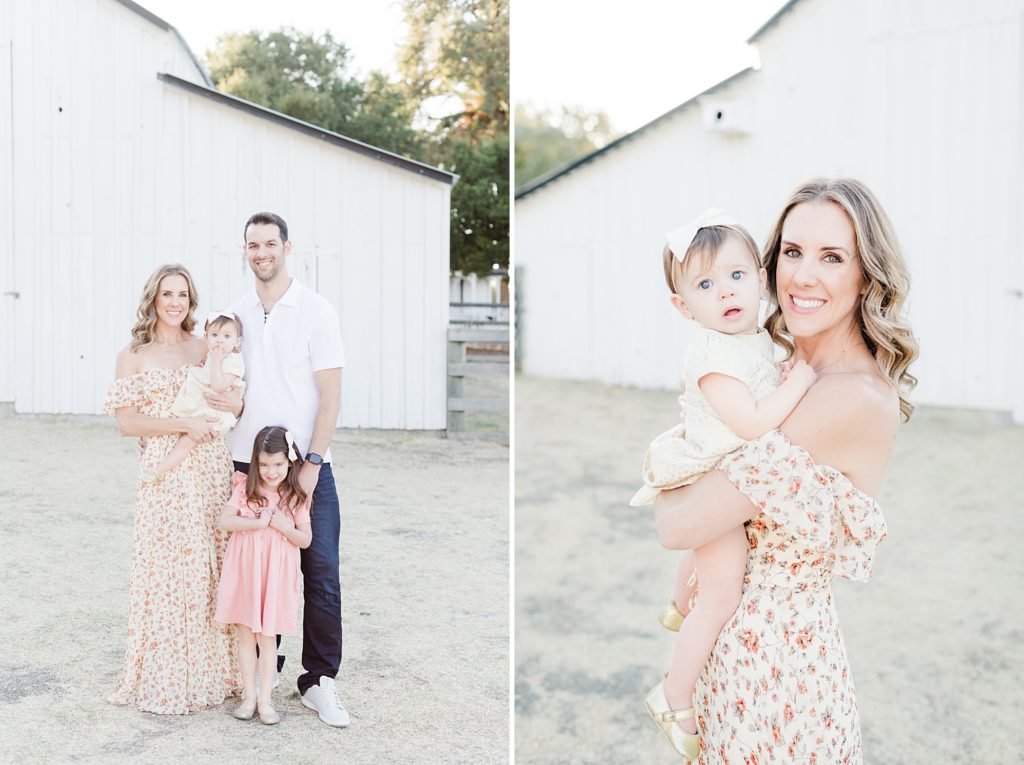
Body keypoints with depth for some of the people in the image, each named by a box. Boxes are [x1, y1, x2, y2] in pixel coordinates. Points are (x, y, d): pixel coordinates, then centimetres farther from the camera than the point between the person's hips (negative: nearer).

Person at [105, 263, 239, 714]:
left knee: (212, 569, 7)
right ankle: (165, 678, 13)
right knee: (167, 570, -1)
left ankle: (213, 669, 20)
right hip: (165, 474, -3)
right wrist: (183, 424, -14)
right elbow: (126, 423, -5)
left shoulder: (205, 349, 11)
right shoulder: (133, 356, 2)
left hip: (213, 471, 3)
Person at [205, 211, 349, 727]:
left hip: (306, 467, -3)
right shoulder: (235, 315, 11)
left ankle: (319, 681, 4)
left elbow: (330, 395, -6)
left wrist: (311, 464, -13)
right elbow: (217, 373, 20)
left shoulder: (315, 310, -2)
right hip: (247, 463, 4)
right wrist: (222, 402, -5)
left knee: (320, 573, -5)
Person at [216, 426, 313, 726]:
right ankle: (249, 694, 18)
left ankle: (265, 699, 12)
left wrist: (283, 526, -17)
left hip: (275, 574, -1)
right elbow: (224, 521, -12)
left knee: (267, 636, 4)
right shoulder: (246, 488, -2)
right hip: (244, 569, 1)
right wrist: (259, 523, -19)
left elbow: (305, 539, -1)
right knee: (246, 634, 8)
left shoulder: (296, 497, -1)